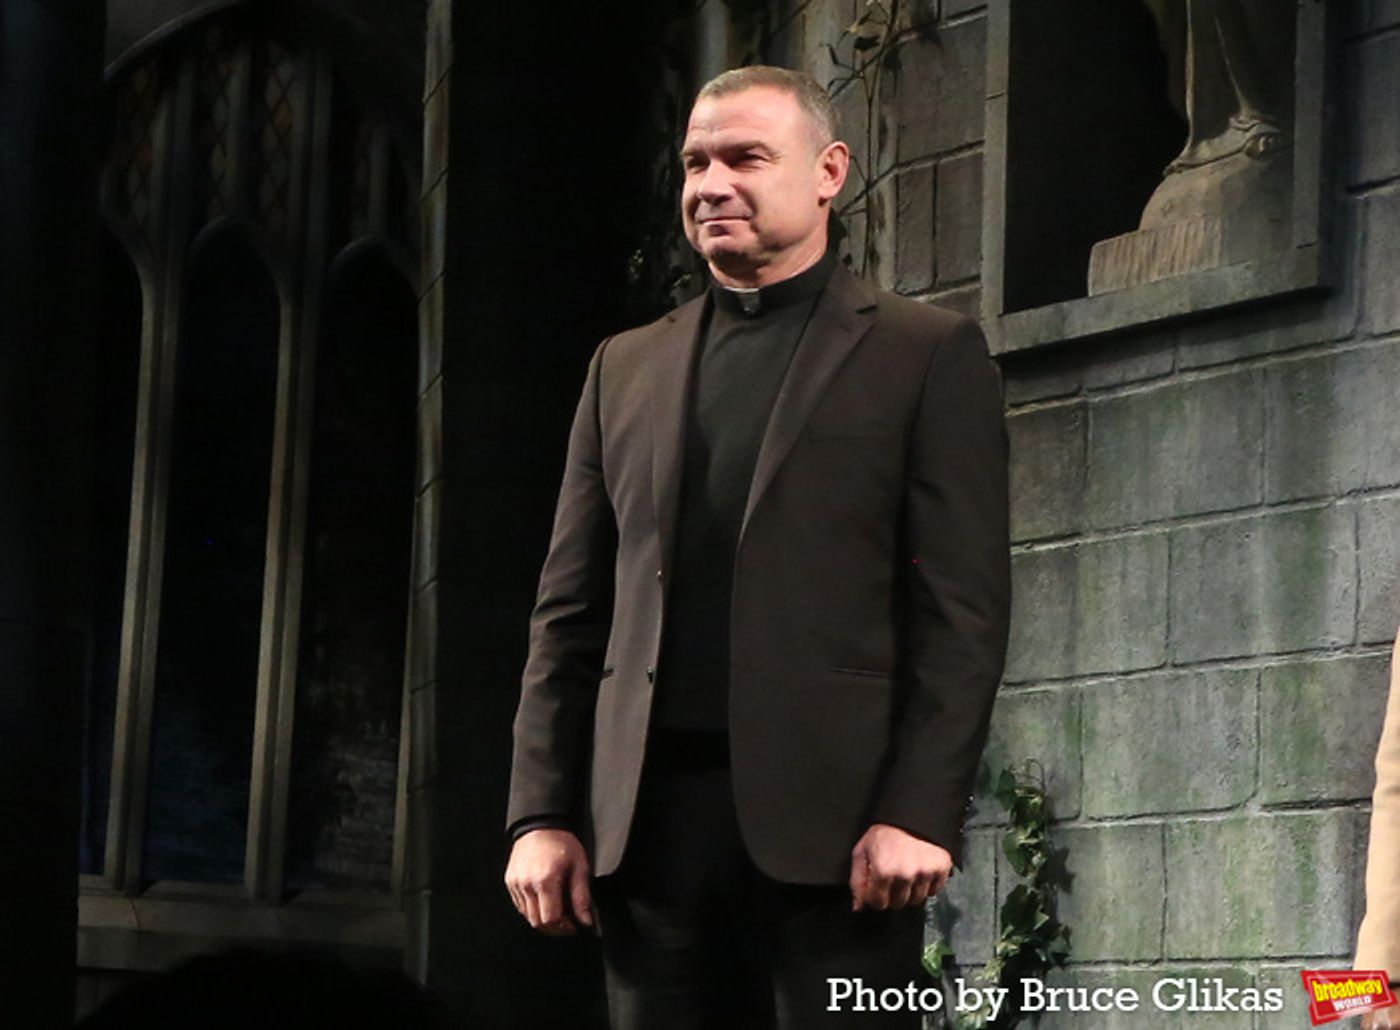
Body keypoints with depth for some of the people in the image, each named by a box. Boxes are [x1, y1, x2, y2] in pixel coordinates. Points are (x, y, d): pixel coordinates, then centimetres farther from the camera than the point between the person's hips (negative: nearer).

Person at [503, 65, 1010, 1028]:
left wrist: (917, 812, -13)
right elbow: (570, 610, 15)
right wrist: (543, 813, 5)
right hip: (650, 815, 4)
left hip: (831, 814, -4)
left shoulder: (927, 353, 4)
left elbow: (964, 606, -3)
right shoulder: (627, 367, 18)